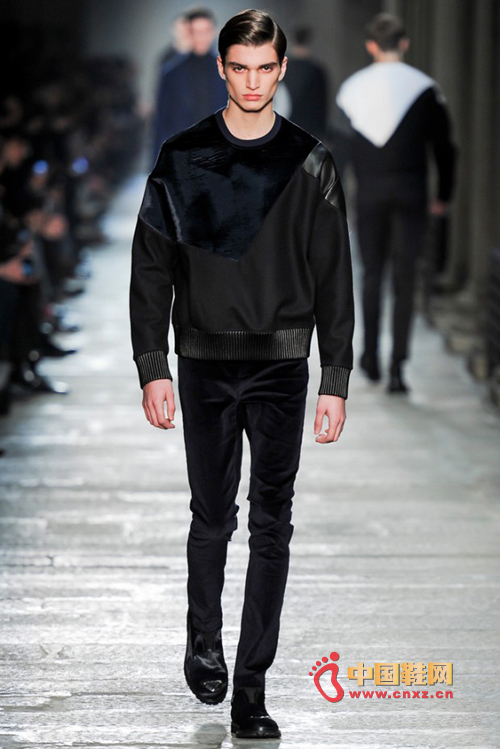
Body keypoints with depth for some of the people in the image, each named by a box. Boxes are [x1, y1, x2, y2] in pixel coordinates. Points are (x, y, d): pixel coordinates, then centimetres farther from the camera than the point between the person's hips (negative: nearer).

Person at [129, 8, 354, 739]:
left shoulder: (310, 164, 2)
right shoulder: (182, 159, 2)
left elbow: (334, 279, 4)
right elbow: (150, 270, 4)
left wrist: (336, 381, -1)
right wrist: (153, 368, -2)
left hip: (282, 363, 0)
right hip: (206, 363, 0)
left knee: (272, 525, -2)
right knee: (212, 516, 6)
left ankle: (252, 683, 2)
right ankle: (204, 643, 28)